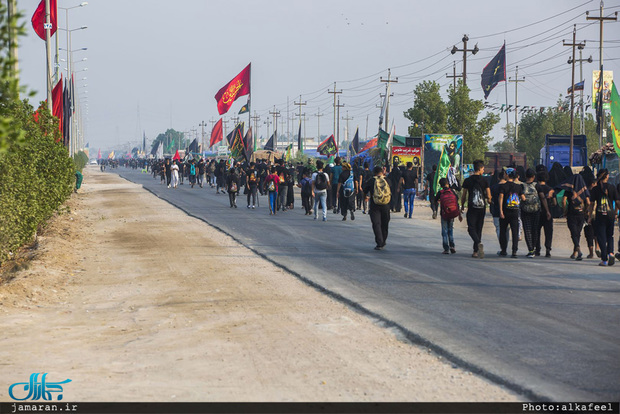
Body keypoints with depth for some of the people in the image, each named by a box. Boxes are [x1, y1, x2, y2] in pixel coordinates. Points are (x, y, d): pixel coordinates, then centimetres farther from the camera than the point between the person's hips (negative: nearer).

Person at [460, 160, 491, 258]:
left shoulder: (467, 181, -1)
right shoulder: (484, 181, 0)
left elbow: (464, 196, 3)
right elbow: (489, 196, 0)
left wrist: (462, 206, 17)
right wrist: (489, 201, 23)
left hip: (472, 208, -2)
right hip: (482, 208, 2)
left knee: (471, 228, -2)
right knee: (479, 229, 11)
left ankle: (479, 243, -31)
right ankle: (475, 251, 12)